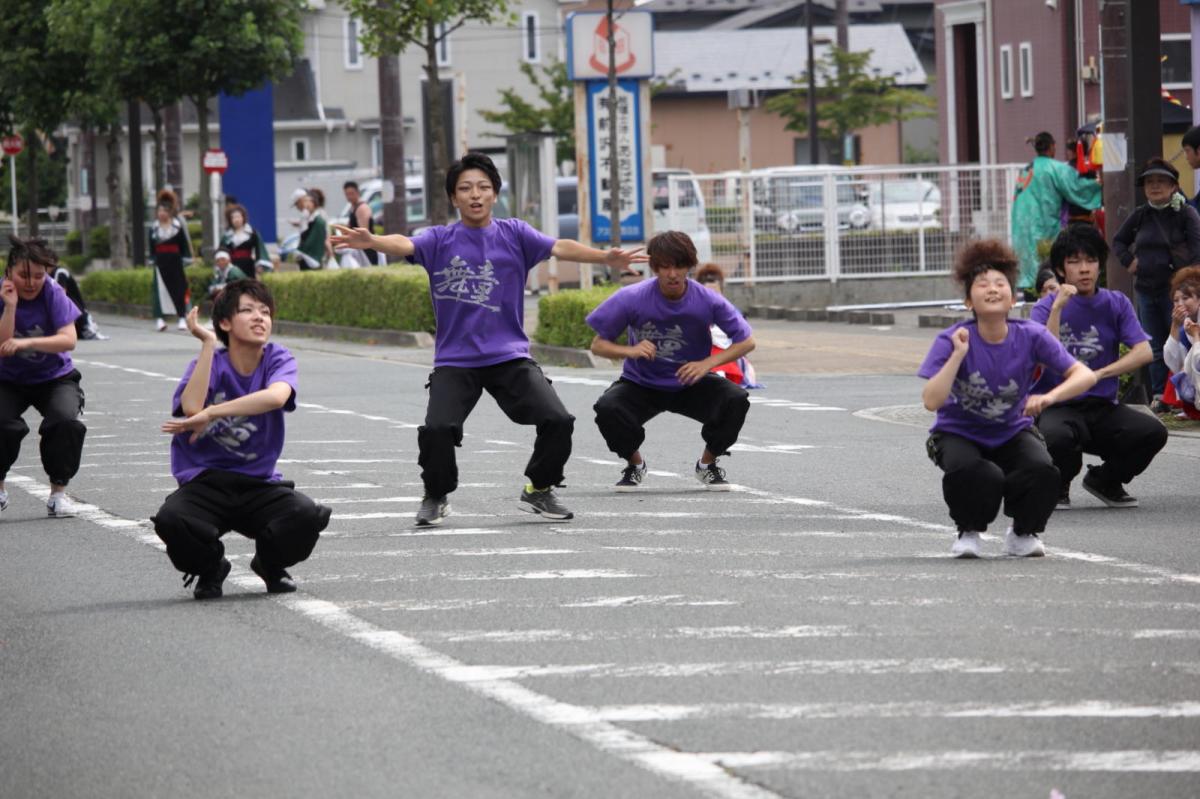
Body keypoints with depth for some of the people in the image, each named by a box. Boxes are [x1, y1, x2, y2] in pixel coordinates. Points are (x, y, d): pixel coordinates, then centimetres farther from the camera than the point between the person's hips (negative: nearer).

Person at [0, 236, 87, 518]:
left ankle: (58, 492, -8)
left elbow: (68, 340, -26)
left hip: (55, 377, 0)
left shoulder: (53, 294, -15)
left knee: (66, 420, -29)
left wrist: (26, 343, -38)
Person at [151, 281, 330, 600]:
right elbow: (191, 408, -26)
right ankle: (210, 568, 5)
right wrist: (208, 344, -20)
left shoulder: (278, 360, -2)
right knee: (170, 520, -34)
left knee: (308, 515, -30)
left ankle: (270, 563, 8)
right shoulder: (210, 364, -4)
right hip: (205, 482, -1)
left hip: (259, 484, 1)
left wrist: (210, 413, -30)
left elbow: (276, 397, -27)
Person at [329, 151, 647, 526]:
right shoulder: (440, 240, 3)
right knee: (437, 429, -22)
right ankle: (436, 497, 7)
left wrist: (604, 257, -25)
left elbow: (559, 247, -7)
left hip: (510, 356, 1)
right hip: (455, 360, -1)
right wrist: (371, 240, -38)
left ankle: (539, 490, 14)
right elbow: (405, 245, -16)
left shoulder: (514, 234, 6)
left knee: (558, 421, -13)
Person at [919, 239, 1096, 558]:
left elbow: (1085, 375, -18)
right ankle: (969, 532, 1)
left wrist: (1050, 397, -36)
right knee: (983, 477, -35)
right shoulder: (952, 340, -20)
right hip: (959, 433, -2)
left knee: (1042, 472, -29)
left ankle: (1024, 534, 5)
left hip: (1012, 432, 2)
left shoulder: (1030, 336, -15)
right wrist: (958, 354, -35)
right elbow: (931, 401, -29)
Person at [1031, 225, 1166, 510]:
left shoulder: (1116, 304, 6)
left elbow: (1143, 352, -6)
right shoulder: (1046, 307, -1)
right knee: (1056, 437, -38)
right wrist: (1057, 308, -22)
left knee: (1153, 433, -23)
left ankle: (1105, 481, 8)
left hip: (1102, 408, 3)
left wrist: (1098, 374, -16)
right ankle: (1057, 488, 0)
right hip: (1056, 408, -3)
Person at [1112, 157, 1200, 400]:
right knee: (1155, 347, 8)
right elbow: (1118, 241, 24)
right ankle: (1159, 396, 13)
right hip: (1146, 288, 5)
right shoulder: (1140, 215, 11)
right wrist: (1129, 261, 6)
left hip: (1175, 288, -5)